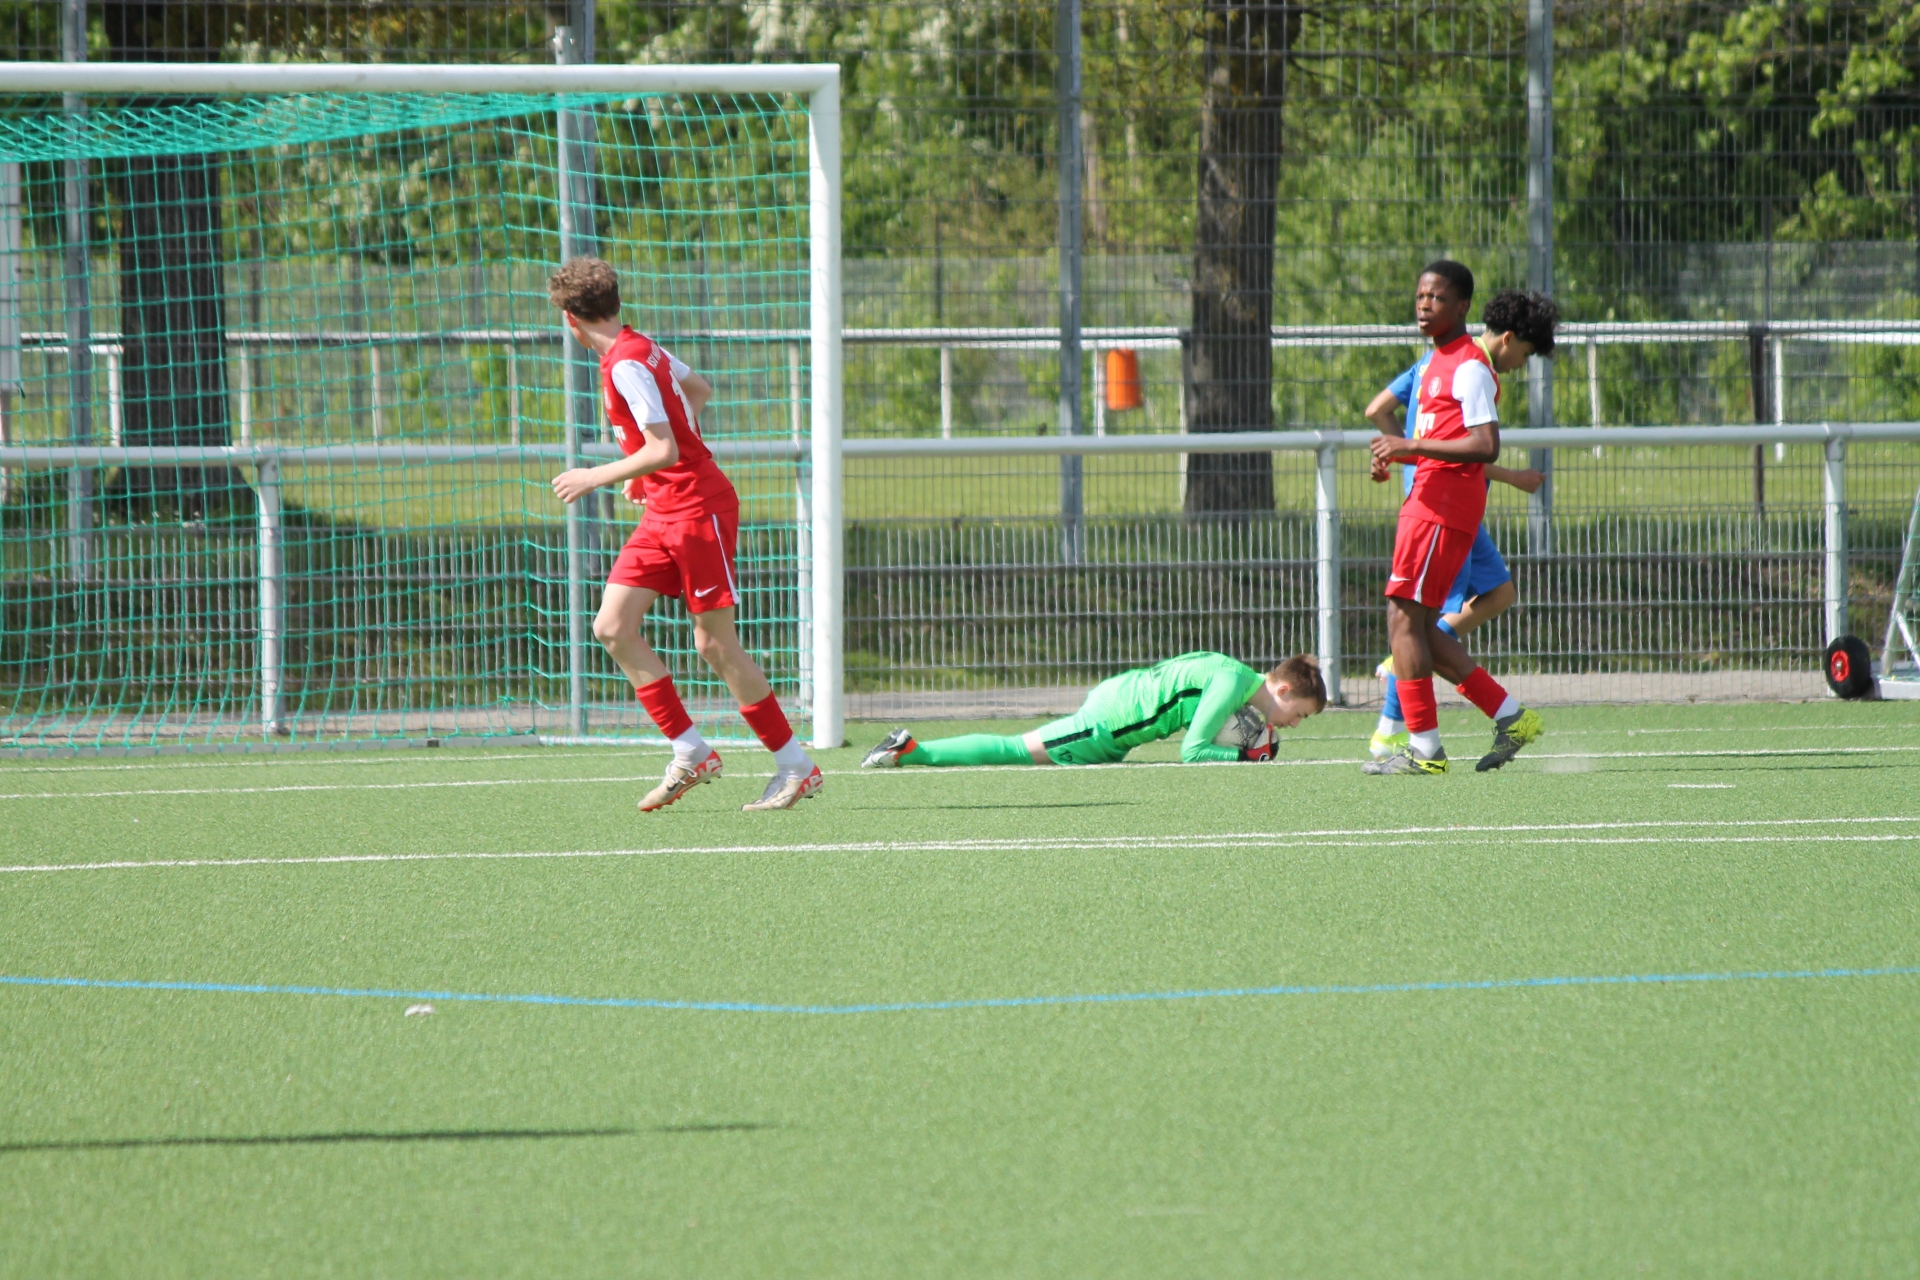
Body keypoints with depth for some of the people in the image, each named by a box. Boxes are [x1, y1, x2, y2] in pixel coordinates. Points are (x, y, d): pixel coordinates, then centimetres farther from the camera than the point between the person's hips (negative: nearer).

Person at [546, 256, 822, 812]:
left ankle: (796, 766, 4)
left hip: (698, 509, -9)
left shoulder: (626, 366, -19)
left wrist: (598, 477, -15)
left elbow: (664, 450, -25)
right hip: (662, 513, 9)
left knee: (715, 644, -6)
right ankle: (691, 754, 2)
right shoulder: (641, 348, 10)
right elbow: (699, 389, 27)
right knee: (613, 627, -1)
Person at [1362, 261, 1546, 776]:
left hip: (1443, 508, -10)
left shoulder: (1469, 367, -11)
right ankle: (1511, 717, 14)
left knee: (1404, 618, -10)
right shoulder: (1437, 363, 20)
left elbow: (1486, 446, -21)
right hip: (1427, 500, 10)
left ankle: (1424, 748, -8)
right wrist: (1396, 457, 11)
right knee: (1422, 629, 10)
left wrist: (1411, 446, -21)